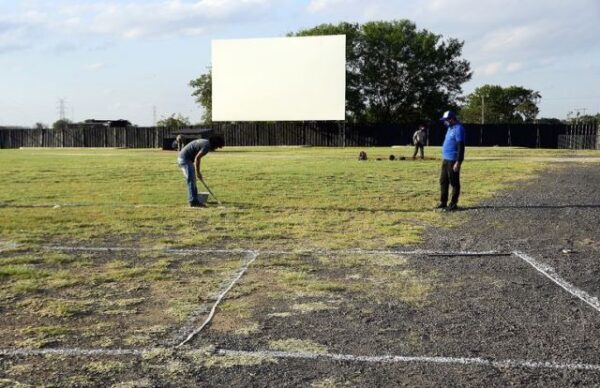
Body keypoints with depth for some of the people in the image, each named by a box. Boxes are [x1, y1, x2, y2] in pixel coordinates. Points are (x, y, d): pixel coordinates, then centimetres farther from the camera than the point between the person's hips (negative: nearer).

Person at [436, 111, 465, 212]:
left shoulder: (458, 128, -16)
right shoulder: (450, 128, 15)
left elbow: (461, 146, -21)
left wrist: (458, 162, -24)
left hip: (453, 160, -10)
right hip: (446, 159, 10)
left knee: (454, 182, -1)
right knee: (443, 181, 13)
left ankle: (453, 204, 6)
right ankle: (443, 203, 21)